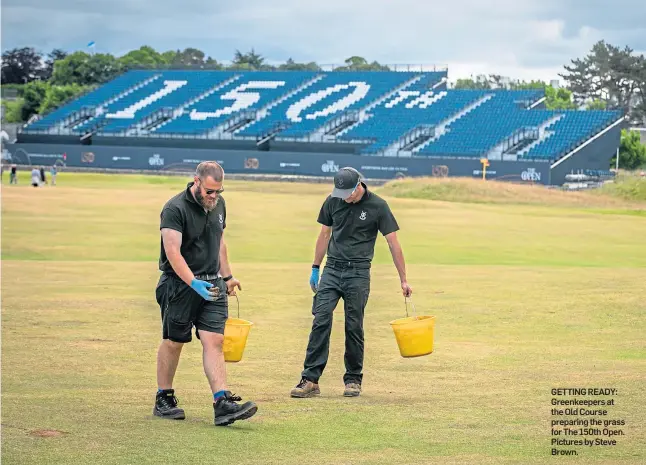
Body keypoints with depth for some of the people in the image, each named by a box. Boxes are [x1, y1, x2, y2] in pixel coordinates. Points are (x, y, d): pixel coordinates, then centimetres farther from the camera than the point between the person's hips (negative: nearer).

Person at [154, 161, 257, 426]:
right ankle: (164, 399, 21)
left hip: (213, 284, 5)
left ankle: (223, 404, -16)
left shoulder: (218, 205, 9)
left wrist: (227, 276, 23)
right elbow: (172, 252, -23)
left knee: (214, 341, -7)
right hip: (179, 284, -5)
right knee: (173, 342, 6)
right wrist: (194, 283, -33)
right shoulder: (175, 209, -15)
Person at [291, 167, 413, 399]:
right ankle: (310, 379, -10)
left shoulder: (378, 206, -7)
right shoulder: (333, 201, 3)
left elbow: (393, 243, -4)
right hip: (332, 269, 3)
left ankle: (353, 379, 14)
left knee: (354, 327, 0)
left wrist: (403, 280, -4)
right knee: (320, 321, -8)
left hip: (358, 272, -3)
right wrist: (315, 269, 15)